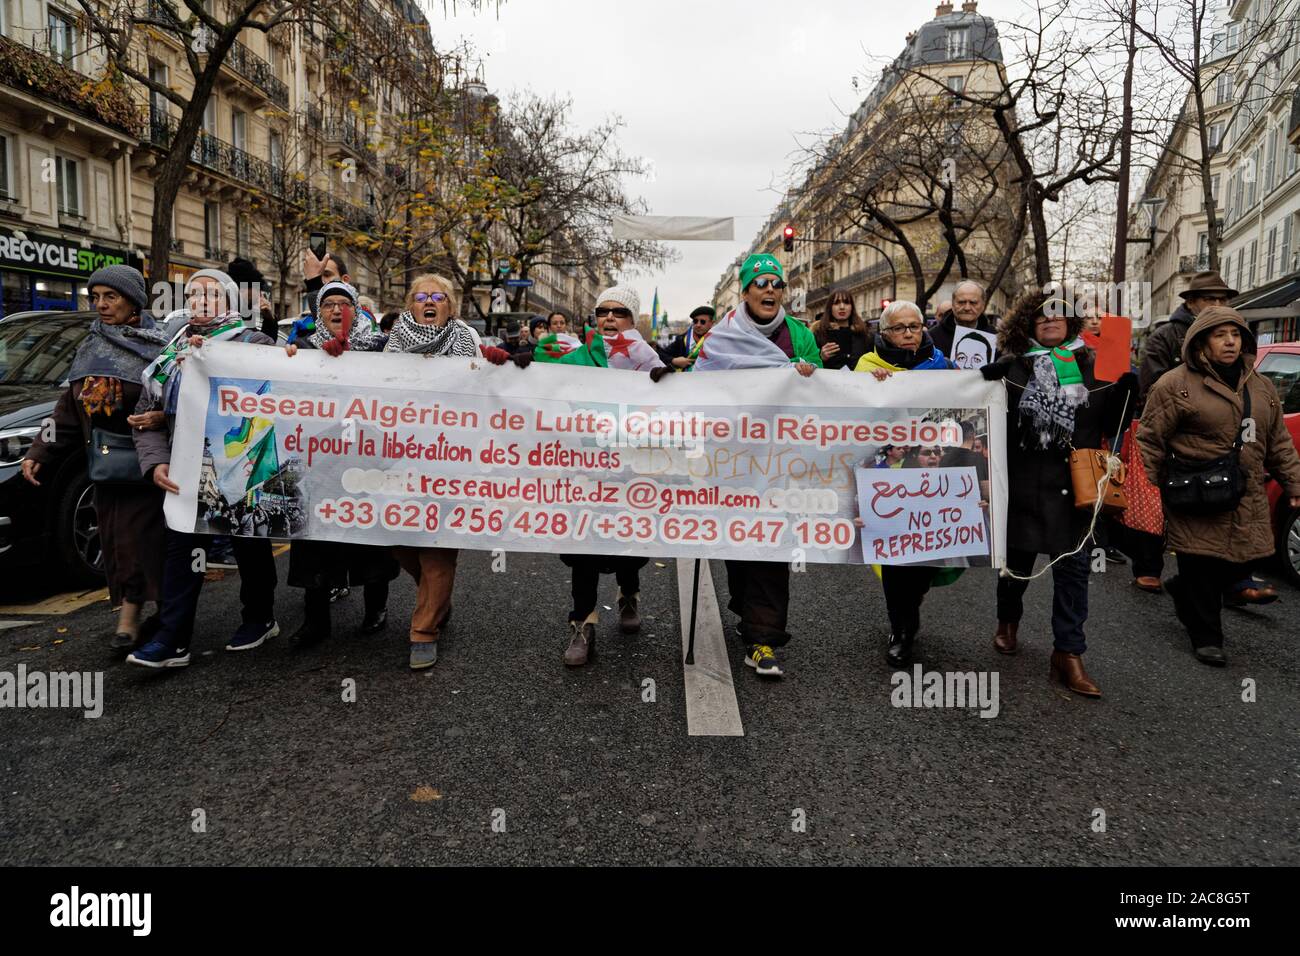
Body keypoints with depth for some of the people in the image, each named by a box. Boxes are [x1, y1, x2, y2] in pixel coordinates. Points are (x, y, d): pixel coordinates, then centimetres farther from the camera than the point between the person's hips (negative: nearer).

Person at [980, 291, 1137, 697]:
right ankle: (1008, 621, 38)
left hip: (1073, 485, 2)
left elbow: (1110, 425, 11)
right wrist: (987, 378, -20)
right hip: (1024, 482, -1)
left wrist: (1125, 391, -6)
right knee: (1019, 558, 11)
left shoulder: (1090, 367, 10)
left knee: (1073, 565, 0)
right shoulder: (1014, 366, 3)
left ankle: (1068, 655, 5)